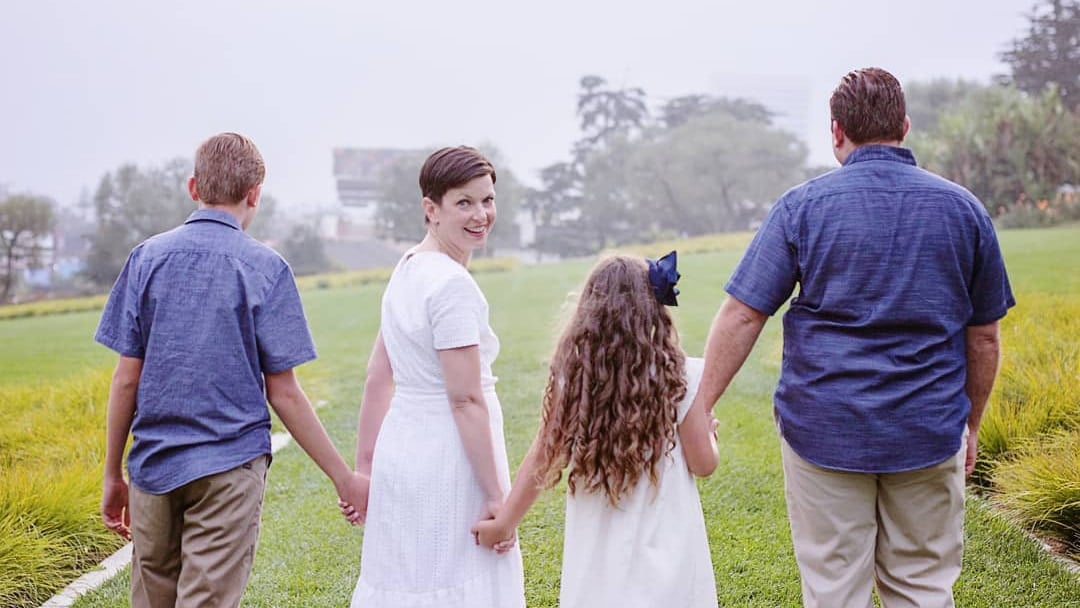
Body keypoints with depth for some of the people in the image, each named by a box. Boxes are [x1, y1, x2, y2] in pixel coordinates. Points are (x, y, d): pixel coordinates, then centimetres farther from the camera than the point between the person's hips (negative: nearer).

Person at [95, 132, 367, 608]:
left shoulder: (148, 257, 1)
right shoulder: (265, 268, -6)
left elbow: (126, 379, 1)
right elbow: (283, 393, -7)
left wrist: (112, 473, 11)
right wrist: (343, 476, 0)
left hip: (154, 465, 3)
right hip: (229, 469, -3)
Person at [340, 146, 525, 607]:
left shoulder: (407, 270, 9)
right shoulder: (452, 284, -17)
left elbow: (378, 382, 11)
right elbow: (465, 400, -19)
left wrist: (364, 471, 15)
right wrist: (495, 495, -16)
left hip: (401, 448, 9)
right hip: (449, 462, -9)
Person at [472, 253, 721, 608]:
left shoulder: (572, 377, -6)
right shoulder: (681, 376, -9)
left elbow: (542, 459, -1)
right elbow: (703, 463, -3)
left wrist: (505, 522, 10)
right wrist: (708, 430, 18)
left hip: (599, 551, 2)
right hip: (664, 547, -1)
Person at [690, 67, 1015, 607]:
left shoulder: (803, 206, -5)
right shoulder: (963, 209, 3)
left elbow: (742, 316, -9)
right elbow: (983, 336, 7)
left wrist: (700, 408, -3)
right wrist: (971, 425, 18)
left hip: (825, 432, -2)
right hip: (928, 432, 2)